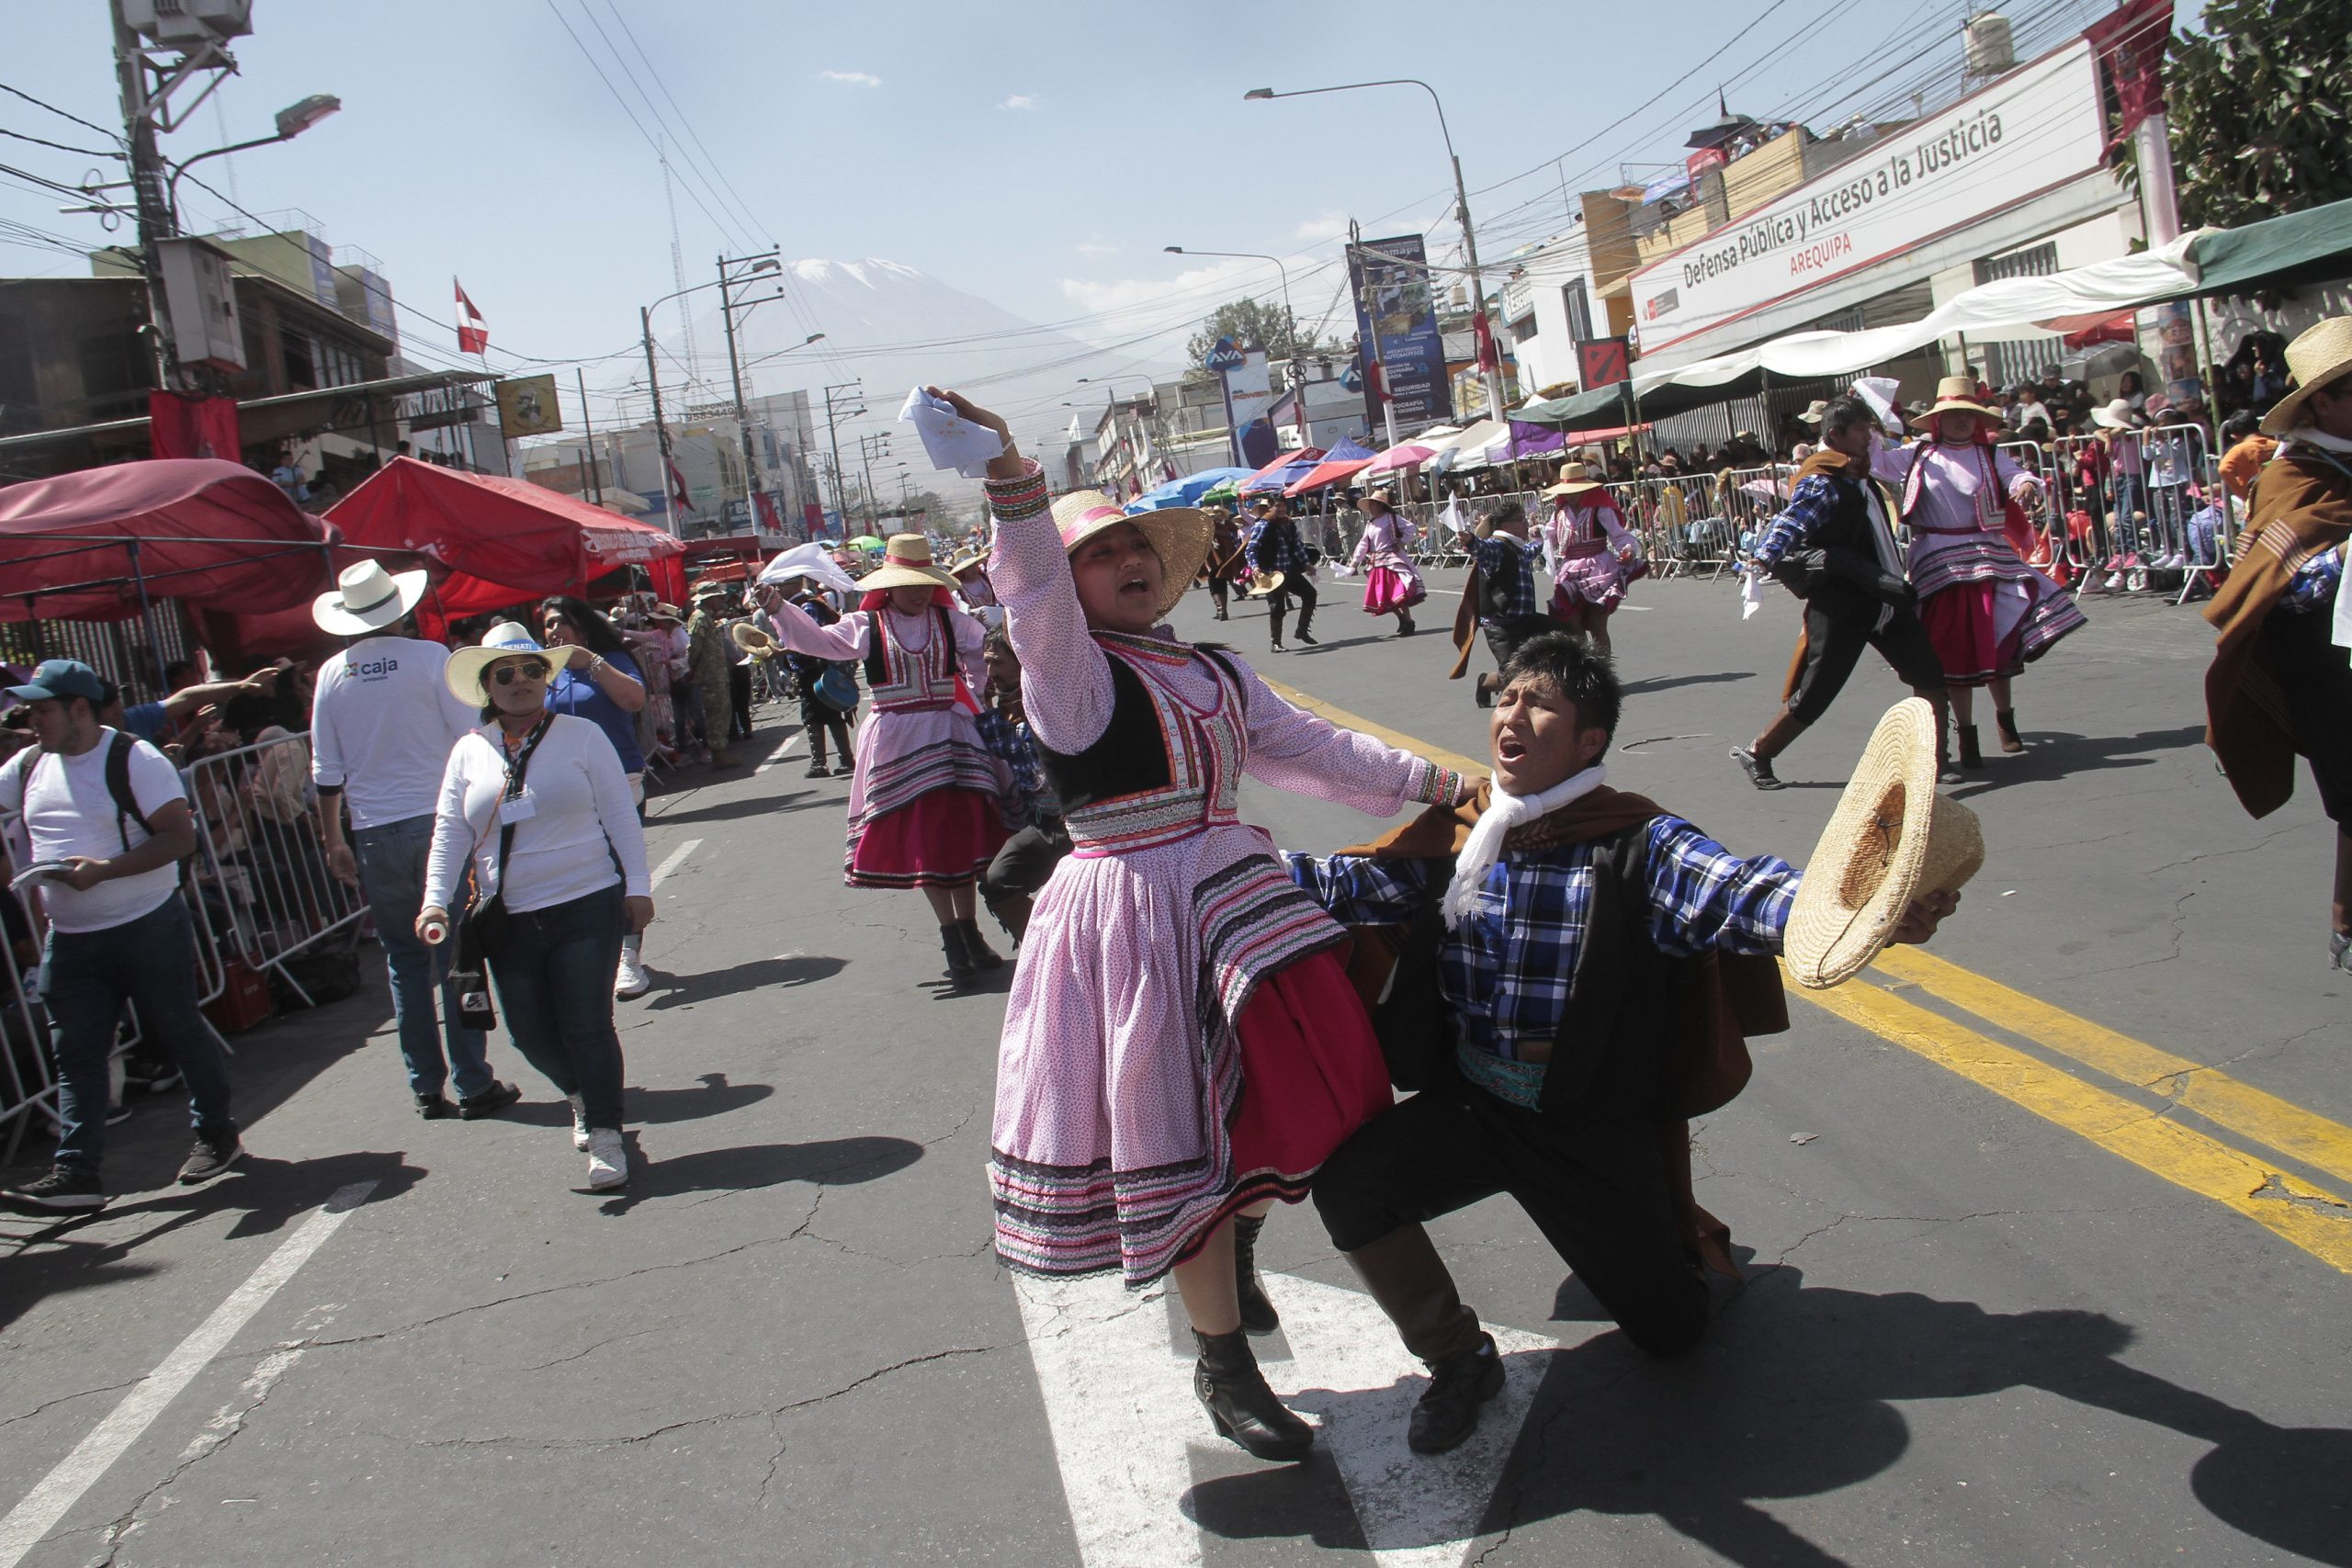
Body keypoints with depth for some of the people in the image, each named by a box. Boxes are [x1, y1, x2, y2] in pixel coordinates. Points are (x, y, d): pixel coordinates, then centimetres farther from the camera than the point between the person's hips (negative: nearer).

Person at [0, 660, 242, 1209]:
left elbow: (180, 836, -17)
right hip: (69, 938, 6)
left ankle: (218, 1134, 23)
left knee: (178, 1031, 7)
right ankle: (75, 1171, 4)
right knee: (76, 1055, 3)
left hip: (148, 927, -5)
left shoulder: (134, 760, -12)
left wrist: (103, 870, -25)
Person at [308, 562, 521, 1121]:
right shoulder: (428, 657, -7)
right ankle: (474, 1084, 4)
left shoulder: (331, 674, 4)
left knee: (405, 960, 11)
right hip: (436, 820, -3)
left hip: (374, 833, 3)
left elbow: (327, 770, 7)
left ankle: (427, 1089, 15)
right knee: (455, 956, 2)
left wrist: (334, 839, 15)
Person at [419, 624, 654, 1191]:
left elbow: (621, 816, 1)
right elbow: (449, 832, 8)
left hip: (587, 907, -3)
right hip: (510, 921, 3)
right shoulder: (469, 752, 8)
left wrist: (637, 886, -4)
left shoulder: (581, 735, 1)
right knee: (531, 1034, 7)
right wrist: (435, 902, -3)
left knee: (587, 1026, -6)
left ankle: (605, 1135, 8)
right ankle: (582, 1098, 35)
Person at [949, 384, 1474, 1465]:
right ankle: (1224, 1367, 18)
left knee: (1285, 1101, 7)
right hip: (1130, 919, -6)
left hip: (1234, 897, 7)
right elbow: (1035, 601, -29)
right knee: (1182, 1135, 0)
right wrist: (1013, 483, -46)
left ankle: (1233, 1256, 41)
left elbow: (1313, 748, 20)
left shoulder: (1216, 675, 14)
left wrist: (1437, 785, 20)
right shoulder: (1069, 673, -8)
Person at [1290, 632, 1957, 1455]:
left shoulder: (1639, 845, -12)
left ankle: (1686, 1234, 44)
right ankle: (1460, 1359, 5)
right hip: (1469, 1104, 3)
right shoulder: (1457, 838, 1)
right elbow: (1354, 883, -2)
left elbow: (1736, 892, -27)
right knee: (1347, 1182, -21)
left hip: (1594, 1124, -2)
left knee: (1672, 1328, 4)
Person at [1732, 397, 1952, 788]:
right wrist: (1765, 558, -48)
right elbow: (1790, 525, -32)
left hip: (1882, 595, 9)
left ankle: (1935, 755, 17)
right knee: (1815, 692, -3)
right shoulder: (1821, 484, -16)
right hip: (1842, 605, -9)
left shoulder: (1861, 477, 11)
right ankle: (1756, 753, 12)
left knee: (1928, 674, 6)